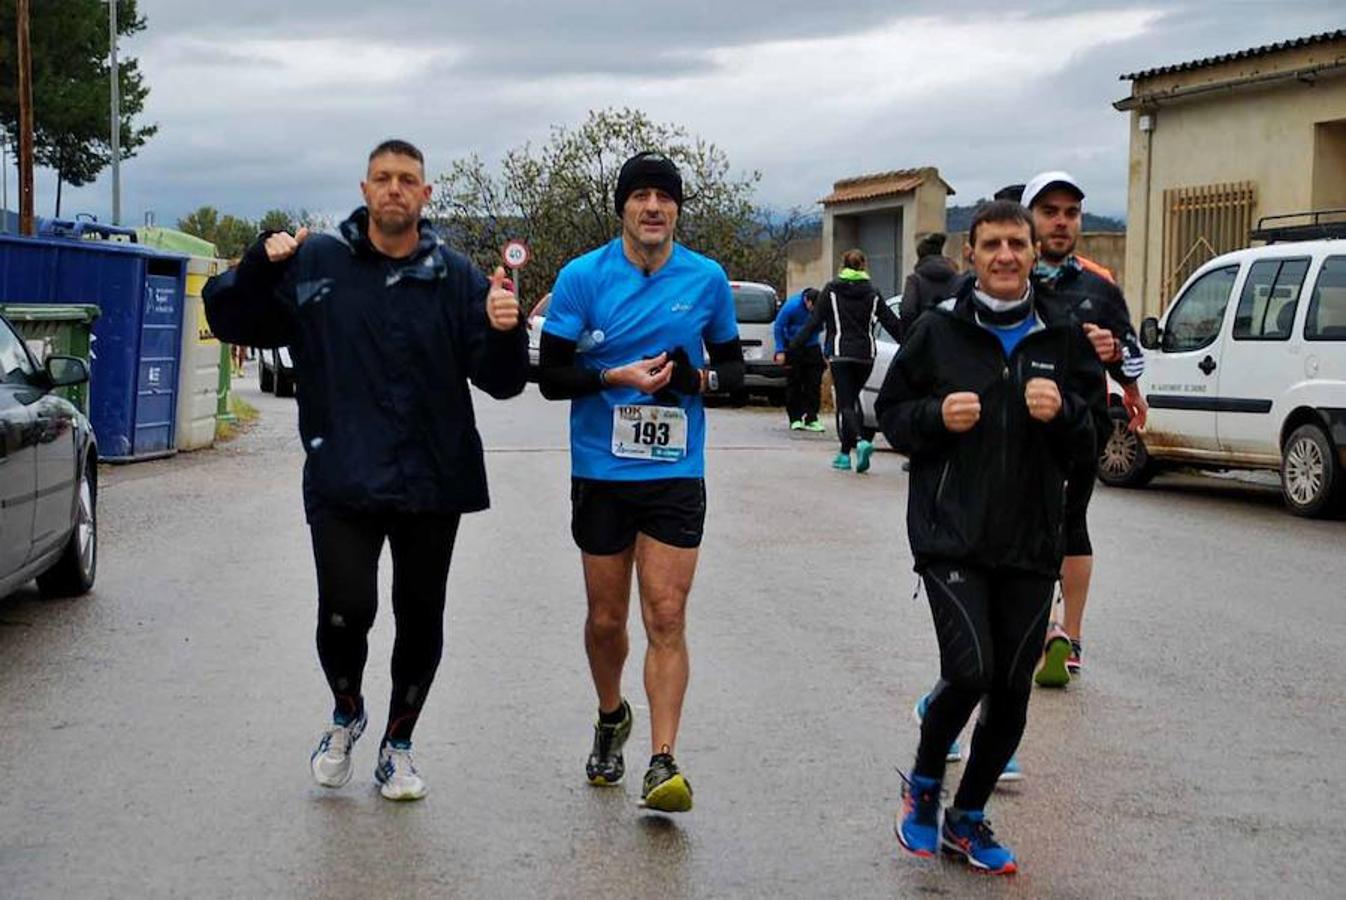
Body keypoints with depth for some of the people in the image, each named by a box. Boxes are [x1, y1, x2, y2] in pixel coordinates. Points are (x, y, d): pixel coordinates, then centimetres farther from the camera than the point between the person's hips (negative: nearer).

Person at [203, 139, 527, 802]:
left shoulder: (456, 279, 4)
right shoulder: (313, 264, 4)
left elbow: (502, 382, 2)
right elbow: (230, 320, 7)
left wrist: (504, 332, -20)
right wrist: (259, 265, -11)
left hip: (432, 484, 2)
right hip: (342, 481, -1)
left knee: (420, 617, 9)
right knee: (346, 609, -13)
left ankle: (398, 743, 29)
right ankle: (346, 715, 18)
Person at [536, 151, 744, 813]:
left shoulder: (707, 279, 2)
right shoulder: (582, 277, -3)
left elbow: (734, 367, 13)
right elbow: (550, 376, -3)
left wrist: (702, 377, -10)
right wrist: (618, 377, -18)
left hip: (676, 473, 0)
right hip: (600, 472, 0)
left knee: (666, 617, -8)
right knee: (606, 620, 11)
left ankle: (663, 764, -9)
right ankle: (610, 719, 38)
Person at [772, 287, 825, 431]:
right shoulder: (792, 306, -22)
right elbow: (778, 327, -10)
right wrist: (780, 351, -13)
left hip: (812, 349, 2)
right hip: (793, 348, -2)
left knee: (814, 384, -2)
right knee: (794, 384, -1)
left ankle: (811, 419, 2)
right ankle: (795, 419, 4)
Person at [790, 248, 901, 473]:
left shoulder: (831, 290, 1)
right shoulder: (872, 293, 9)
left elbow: (814, 322, -3)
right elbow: (892, 323, 9)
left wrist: (794, 345, 1)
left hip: (840, 354, -3)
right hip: (866, 354, 3)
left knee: (845, 402, -5)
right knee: (852, 399, 14)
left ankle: (859, 441, -30)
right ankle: (845, 453, 14)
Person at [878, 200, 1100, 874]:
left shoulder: (1062, 336, 7)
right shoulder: (938, 330, 0)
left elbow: (1090, 440, 12)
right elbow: (891, 413, 6)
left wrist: (1062, 413, -10)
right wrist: (937, 416, -14)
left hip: (1030, 542, 3)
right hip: (950, 535, -3)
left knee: (1011, 691, 6)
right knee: (969, 671, -16)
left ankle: (967, 818, 26)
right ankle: (923, 785, 12)